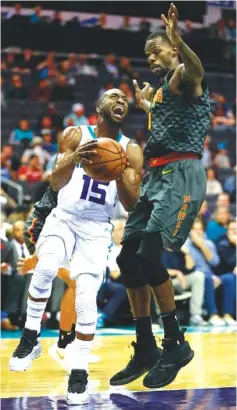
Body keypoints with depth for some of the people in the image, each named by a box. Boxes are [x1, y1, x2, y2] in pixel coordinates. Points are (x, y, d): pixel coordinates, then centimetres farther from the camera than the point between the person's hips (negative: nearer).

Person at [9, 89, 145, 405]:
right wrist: (74, 159, -38)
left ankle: (80, 372, -3)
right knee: (45, 268, -30)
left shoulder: (131, 151, -4)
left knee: (86, 297, -16)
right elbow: (55, 183, -17)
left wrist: (118, 174, -30)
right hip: (63, 219, -1)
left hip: (96, 229, 1)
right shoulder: (75, 135, -7)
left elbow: (131, 205, -10)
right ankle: (30, 339, -9)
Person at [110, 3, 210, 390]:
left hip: (182, 174, -9)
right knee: (128, 257, 5)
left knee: (149, 256, -19)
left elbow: (196, 70, -31)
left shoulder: (185, 78, -5)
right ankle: (145, 349, 13)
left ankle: (176, 344, -7)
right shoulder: (160, 89, 21)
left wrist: (177, 38, -49)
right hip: (156, 175, 10)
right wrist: (144, 105, 36)